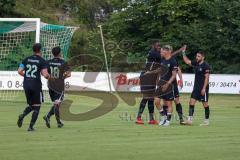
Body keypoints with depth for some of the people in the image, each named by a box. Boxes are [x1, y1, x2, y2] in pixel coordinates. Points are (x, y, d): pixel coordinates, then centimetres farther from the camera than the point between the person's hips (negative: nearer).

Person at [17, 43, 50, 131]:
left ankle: (22, 116, -10)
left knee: (31, 105, 19)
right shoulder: (42, 61, -6)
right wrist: (49, 76, 7)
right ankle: (31, 126, -1)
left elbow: (20, 71, 1)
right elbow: (45, 74, -15)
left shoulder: (26, 59, 6)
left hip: (26, 84, 4)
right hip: (36, 85, -4)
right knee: (37, 107, 7)